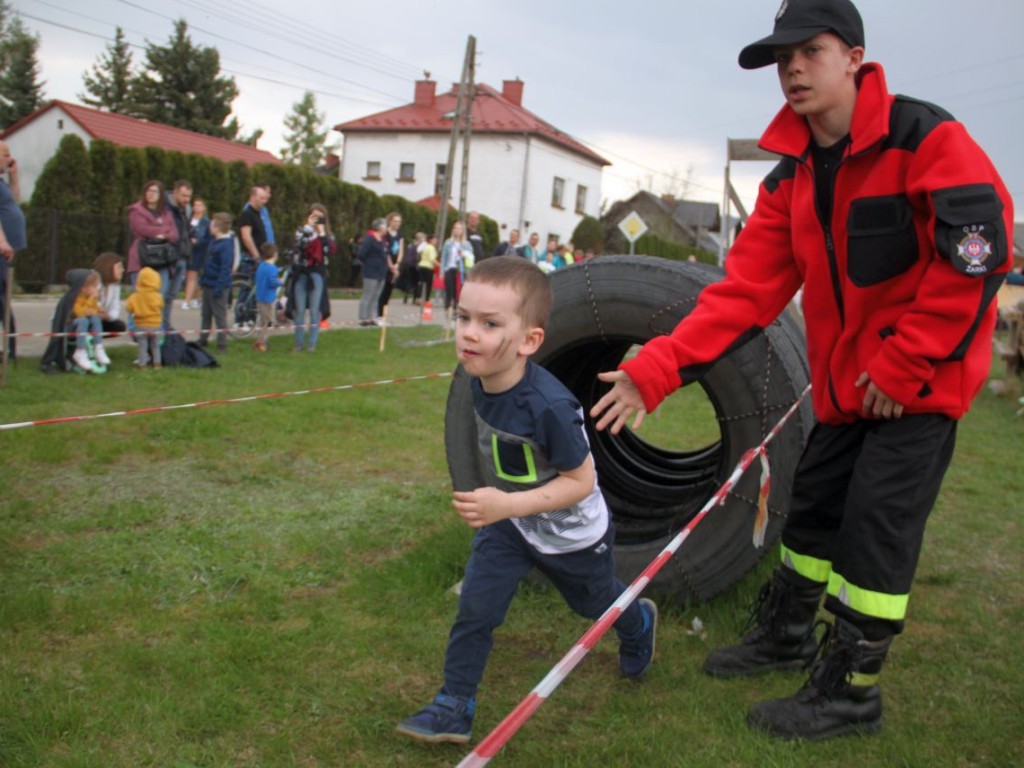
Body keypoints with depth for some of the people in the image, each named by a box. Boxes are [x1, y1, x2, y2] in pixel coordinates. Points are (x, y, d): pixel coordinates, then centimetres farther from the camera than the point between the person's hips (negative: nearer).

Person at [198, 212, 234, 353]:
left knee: (219, 316, -2)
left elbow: (225, 269, -22)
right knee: (206, 315, 18)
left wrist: (219, 287, -24)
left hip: (218, 286, -10)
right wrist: (203, 280, 22)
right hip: (208, 285, 10)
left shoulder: (226, 245, -19)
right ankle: (202, 341, 29)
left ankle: (222, 345, 6)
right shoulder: (214, 242, 12)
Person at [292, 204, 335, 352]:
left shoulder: (328, 235, 8)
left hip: (317, 274, 0)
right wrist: (308, 227, -12)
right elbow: (299, 245, -14)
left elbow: (329, 250, -11)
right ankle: (299, 342, 8)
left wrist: (322, 232, -9)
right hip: (301, 273, 0)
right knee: (300, 310, 1)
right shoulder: (302, 231, 7)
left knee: (314, 310, 1)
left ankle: (312, 343, 7)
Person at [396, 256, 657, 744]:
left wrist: (508, 505, -39)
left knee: (595, 602, 24)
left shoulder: (548, 406, -39)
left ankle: (639, 623, 58)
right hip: (507, 523, 5)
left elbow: (580, 481, -31)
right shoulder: (479, 381, -16)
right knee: (474, 609, -5)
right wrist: (492, 501, 11)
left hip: (571, 533, -4)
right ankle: (453, 708, 11)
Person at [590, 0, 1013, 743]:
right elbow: (746, 288, -6)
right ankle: (786, 634, 39)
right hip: (843, 388, 6)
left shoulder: (926, 138, -16)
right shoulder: (791, 179, 2)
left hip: (920, 383, -6)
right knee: (813, 508, 17)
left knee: (876, 529, -4)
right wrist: (657, 368, -17)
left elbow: (979, 253, -20)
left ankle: (850, 692, 13)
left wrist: (904, 365, -19)